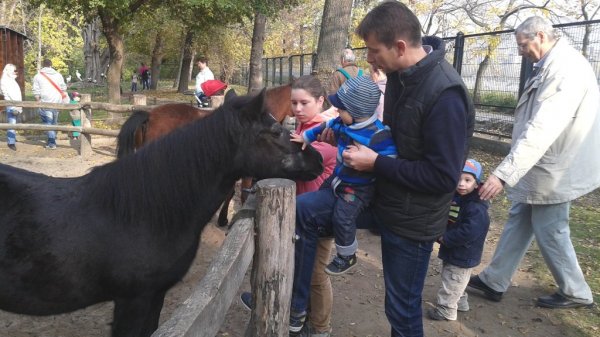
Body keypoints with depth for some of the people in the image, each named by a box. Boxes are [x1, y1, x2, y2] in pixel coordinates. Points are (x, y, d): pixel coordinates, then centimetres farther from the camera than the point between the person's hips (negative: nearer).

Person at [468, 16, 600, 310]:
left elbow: (542, 129, -35)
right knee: (518, 222, 14)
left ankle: (575, 292, 28)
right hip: (540, 166, 10)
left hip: (553, 171, -10)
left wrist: (504, 173, -40)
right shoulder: (550, 66, 9)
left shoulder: (567, 68, -24)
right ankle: (493, 281, 26)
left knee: (549, 232, 6)